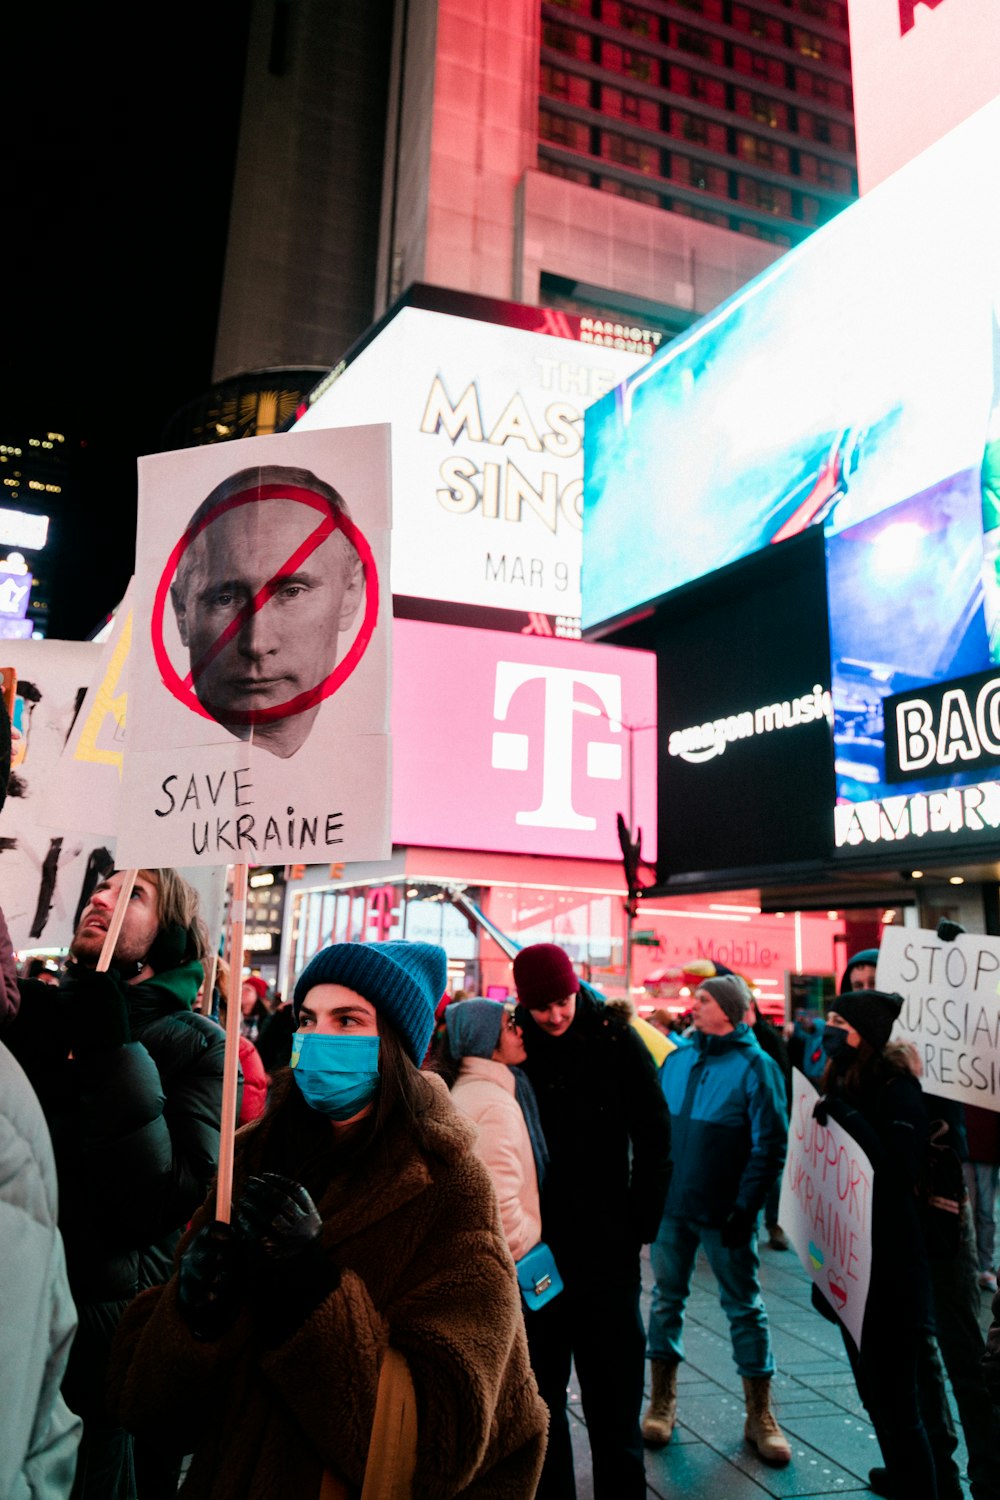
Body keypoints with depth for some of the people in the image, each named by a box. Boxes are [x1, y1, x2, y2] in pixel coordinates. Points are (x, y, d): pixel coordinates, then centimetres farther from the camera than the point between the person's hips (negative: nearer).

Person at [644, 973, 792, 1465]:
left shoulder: (755, 1066, -9)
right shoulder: (677, 1060, 5)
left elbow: (770, 1144, -10)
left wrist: (746, 1206, -13)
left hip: (725, 1211, -4)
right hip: (671, 1203, 4)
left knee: (744, 1306, 7)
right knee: (666, 1298, 12)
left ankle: (759, 1415, 22)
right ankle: (661, 1402, 27)